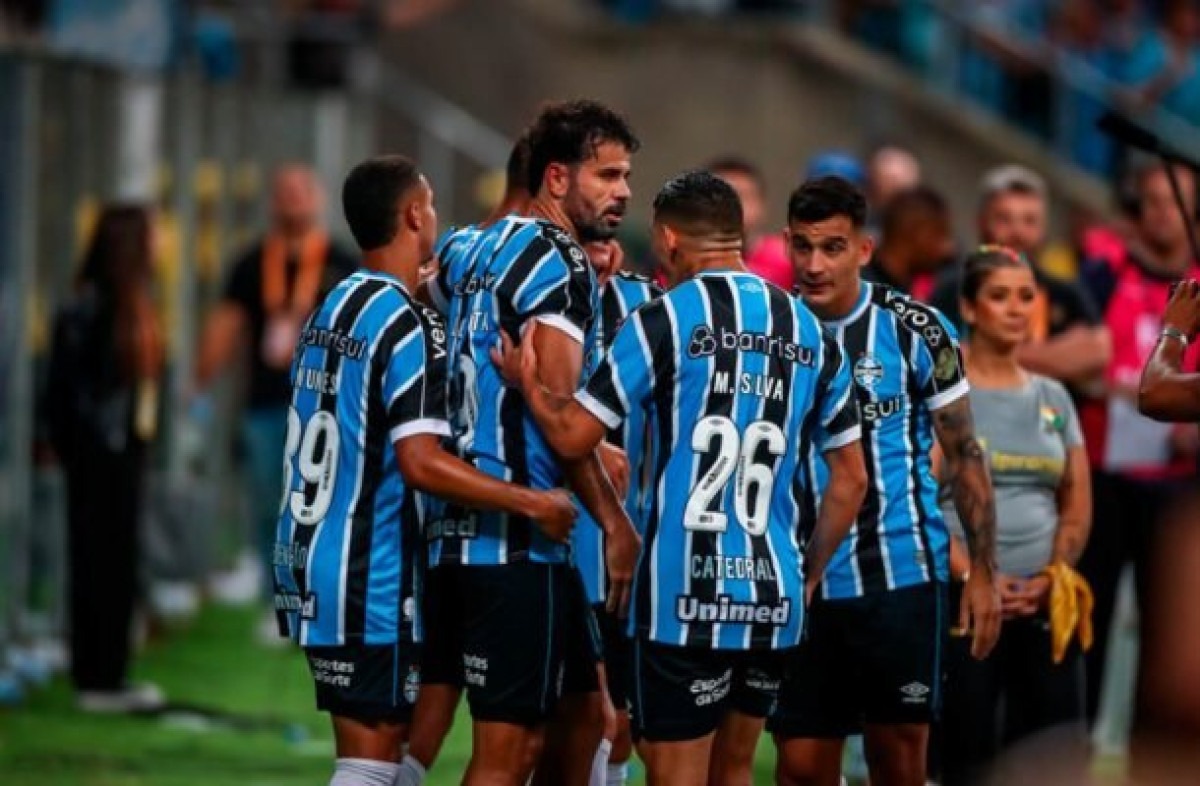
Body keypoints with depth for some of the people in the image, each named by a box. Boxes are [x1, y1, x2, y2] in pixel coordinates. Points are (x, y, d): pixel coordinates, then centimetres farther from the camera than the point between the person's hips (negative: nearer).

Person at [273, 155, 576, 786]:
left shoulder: (332, 309, 12)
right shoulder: (409, 326, -16)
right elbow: (421, 463, -24)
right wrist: (534, 504, -19)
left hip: (310, 567, 9)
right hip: (369, 580, -9)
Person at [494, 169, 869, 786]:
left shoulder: (662, 322, -6)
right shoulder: (809, 333, 10)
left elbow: (573, 435, -5)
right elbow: (851, 481, 13)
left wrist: (527, 381, 13)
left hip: (684, 597, -5)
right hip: (773, 598, 5)